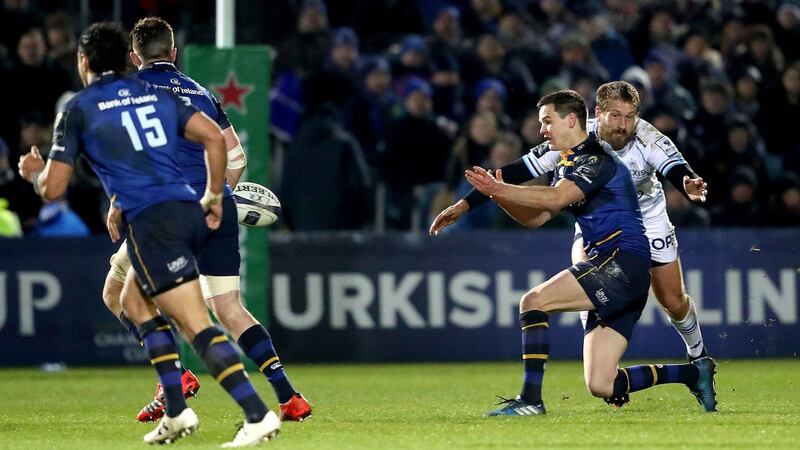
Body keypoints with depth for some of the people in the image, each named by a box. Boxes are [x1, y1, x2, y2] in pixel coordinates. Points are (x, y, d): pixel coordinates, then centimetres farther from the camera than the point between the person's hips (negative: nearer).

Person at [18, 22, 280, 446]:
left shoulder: (77, 110, 5)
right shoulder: (156, 95, 18)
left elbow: (52, 189, 4)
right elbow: (214, 137, 6)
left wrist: (34, 172, 27)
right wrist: (214, 197, 16)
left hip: (150, 221, -6)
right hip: (189, 211, 6)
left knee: (196, 325, -10)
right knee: (135, 301, 24)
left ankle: (258, 415, -21)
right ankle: (176, 411, 16)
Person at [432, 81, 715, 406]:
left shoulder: (648, 139, -31)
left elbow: (678, 170, -45)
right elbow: (519, 171, -27)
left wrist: (691, 188, -70)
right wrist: (466, 203, -32)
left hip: (647, 219, 0)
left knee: (674, 302, 3)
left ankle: (698, 355, 36)